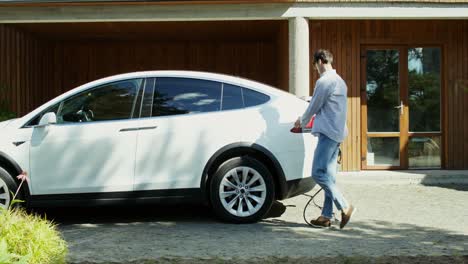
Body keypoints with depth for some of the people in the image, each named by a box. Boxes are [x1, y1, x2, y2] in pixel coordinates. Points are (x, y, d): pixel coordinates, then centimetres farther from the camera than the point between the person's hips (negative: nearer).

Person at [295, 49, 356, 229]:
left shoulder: (324, 81, -12)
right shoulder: (339, 81, 19)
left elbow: (314, 107, -6)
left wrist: (301, 123, 13)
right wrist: (304, 120, 35)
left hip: (328, 133, -10)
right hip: (338, 132, 10)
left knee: (318, 173, -11)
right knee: (328, 175, 8)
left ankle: (345, 207, -11)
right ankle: (326, 216, 9)